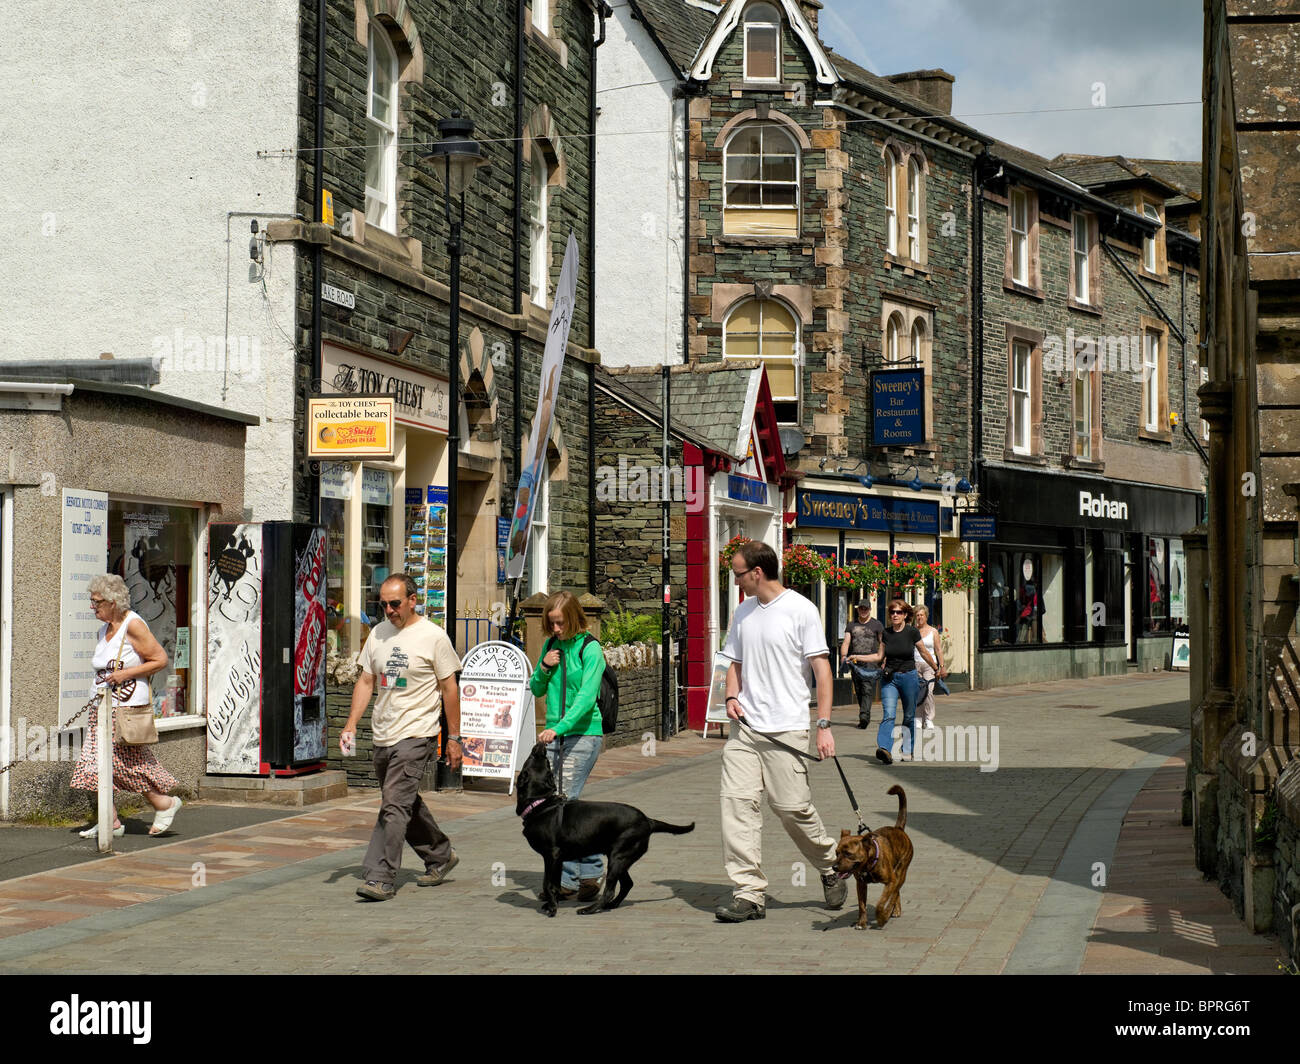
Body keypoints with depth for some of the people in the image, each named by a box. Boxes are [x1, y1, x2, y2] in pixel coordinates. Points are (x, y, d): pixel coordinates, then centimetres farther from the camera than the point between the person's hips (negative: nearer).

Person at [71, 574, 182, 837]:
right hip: (102, 707, 9)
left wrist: (125, 674, -18)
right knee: (95, 763, 1)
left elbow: (160, 660, -12)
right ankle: (111, 822, 4)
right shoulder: (105, 629, 15)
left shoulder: (133, 625, -11)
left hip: (127, 706, -9)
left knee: (129, 764, -6)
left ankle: (164, 804, 12)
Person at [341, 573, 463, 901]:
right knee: (406, 804, 17)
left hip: (416, 735, -7)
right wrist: (351, 724, 4)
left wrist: (454, 738, -4)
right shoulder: (378, 633, 9)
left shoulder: (433, 636, -8)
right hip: (383, 736, 7)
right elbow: (366, 681, 14)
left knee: (395, 805, -15)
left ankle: (381, 878, -15)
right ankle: (440, 856, 36)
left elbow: (449, 688, -4)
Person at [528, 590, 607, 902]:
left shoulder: (590, 649, -9)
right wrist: (544, 668, -1)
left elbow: (587, 696, -19)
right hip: (554, 735, 7)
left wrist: (558, 728, -29)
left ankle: (568, 880, -5)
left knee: (567, 803, -11)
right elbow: (536, 689, 20)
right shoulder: (551, 646, 12)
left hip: (584, 733, -7)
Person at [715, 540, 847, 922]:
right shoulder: (743, 612, 14)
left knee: (792, 807, -3)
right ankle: (749, 894, -3)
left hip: (787, 729, -6)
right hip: (745, 728, 6)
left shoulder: (800, 609, -5)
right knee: (737, 802, -6)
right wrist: (732, 697, 3)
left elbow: (822, 669, -6)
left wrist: (824, 725, -12)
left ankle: (831, 867, 24)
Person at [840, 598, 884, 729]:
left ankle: (864, 716, -27)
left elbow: (882, 644, 8)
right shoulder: (851, 625, 16)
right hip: (855, 663, 4)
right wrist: (844, 656, -12)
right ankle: (866, 718, 14)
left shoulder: (877, 625, 9)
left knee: (868, 690, -17)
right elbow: (846, 642, 6)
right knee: (859, 692, 5)